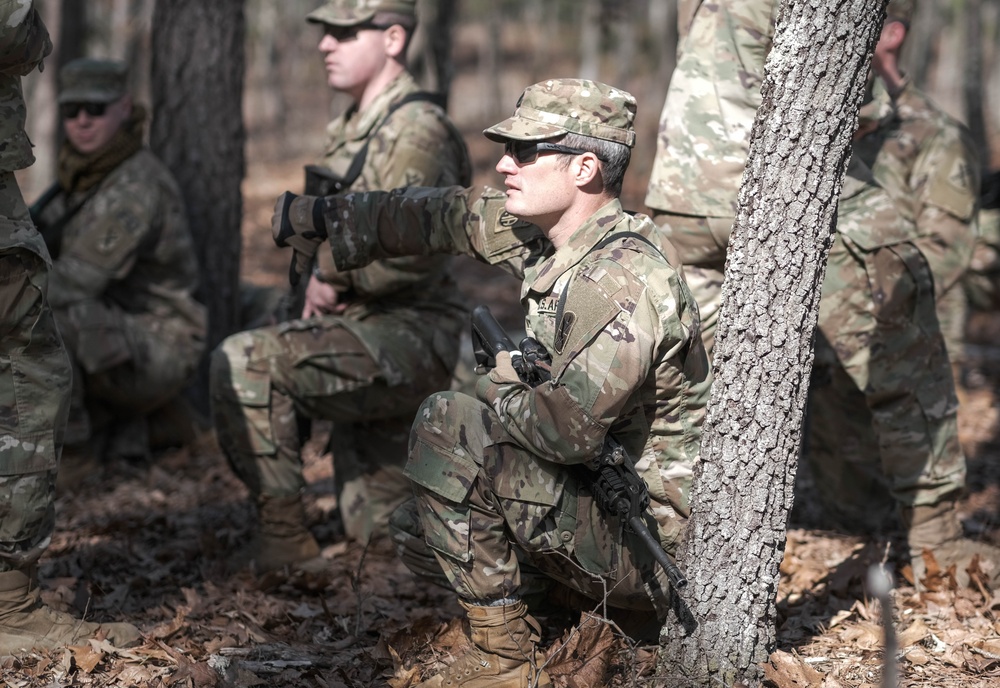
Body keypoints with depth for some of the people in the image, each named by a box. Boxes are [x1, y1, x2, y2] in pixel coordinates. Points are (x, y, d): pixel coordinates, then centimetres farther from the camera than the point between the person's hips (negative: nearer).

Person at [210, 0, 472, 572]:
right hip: (368, 337, 10)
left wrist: (333, 277, -14)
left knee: (244, 363, -23)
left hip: (408, 338, -10)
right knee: (381, 531, 14)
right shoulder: (352, 129, 15)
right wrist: (322, 288, 4)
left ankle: (284, 534, -14)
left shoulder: (415, 129, -15)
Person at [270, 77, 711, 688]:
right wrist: (325, 216, 28)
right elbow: (446, 215, 18)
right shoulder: (542, 228, 2)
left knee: (449, 425, -19)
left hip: (652, 543, -10)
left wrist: (499, 393, -13)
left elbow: (569, 427, -34)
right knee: (420, 533, 18)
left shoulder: (623, 277, -26)